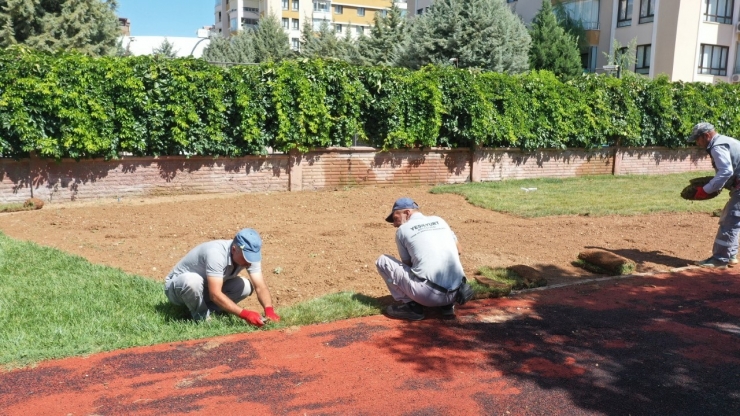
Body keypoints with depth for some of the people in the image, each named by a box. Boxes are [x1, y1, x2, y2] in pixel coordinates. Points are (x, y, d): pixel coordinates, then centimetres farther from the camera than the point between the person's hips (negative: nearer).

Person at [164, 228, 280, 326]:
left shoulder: (250, 254, -18)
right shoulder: (216, 254, -38)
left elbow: (260, 286, -20)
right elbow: (215, 294, -42)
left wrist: (269, 310, -39)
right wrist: (245, 314, -47)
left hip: (206, 288, 6)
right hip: (178, 286, -6)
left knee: (246, 286, -16)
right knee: (193, 281, -40)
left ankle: (206, 309, -2)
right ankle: (201, 317, -13)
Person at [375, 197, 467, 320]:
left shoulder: (402, 229, 7)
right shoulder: (440, 221, 19)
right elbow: (458, 251, 29)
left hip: (429, 295, -6)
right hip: (454, 294, 6)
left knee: (382, 261, 11)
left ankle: (412, 306, 3)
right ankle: (448, 304, 15)